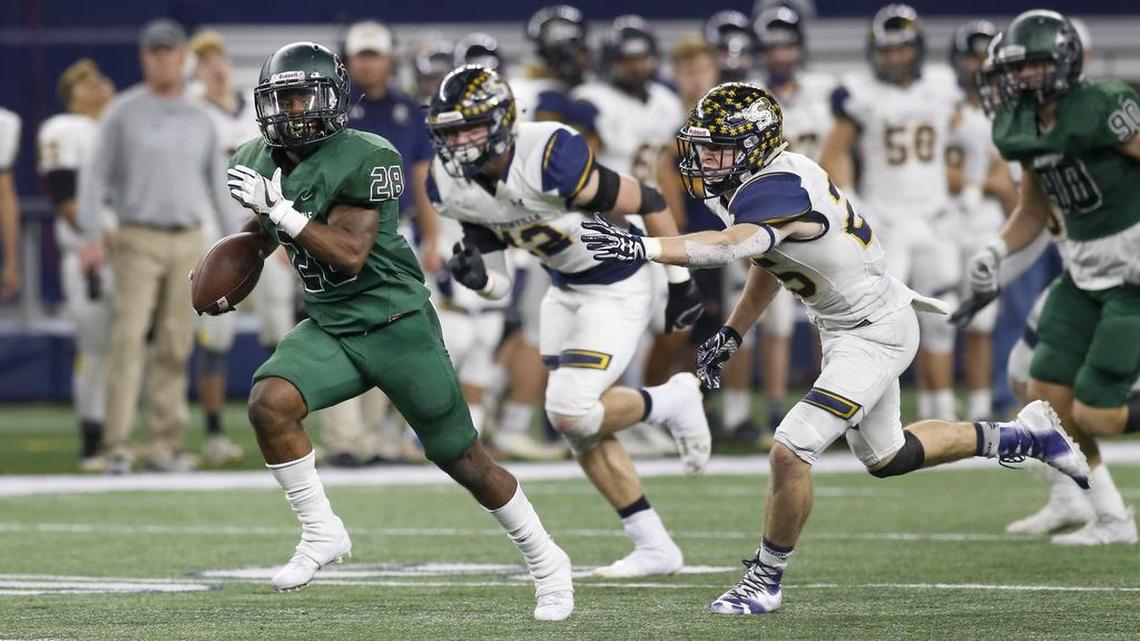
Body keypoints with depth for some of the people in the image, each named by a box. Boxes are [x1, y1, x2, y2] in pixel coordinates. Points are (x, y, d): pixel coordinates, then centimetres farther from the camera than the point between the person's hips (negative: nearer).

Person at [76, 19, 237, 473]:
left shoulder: (200, 120, 13)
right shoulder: (124, 113, 2)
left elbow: (217, 184, 17)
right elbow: (96, 176, -1)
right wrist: (91, 236, -12)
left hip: (188, 243, 4)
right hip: (138, 239, -4)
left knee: (175, 348, 3)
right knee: (129, 338, -12)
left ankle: (164, 447, 7)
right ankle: (117, 447, -14)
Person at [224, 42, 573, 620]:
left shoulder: (363, 161, -18)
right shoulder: (260, 163, 4)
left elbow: (350, 254, -25)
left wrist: (281, 211, -28)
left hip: (395, 325, -6)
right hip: (327, 329, 6)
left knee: (462, 458, 2)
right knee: (268, 402, -23)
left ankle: (546, 562, 21)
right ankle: (321, 533, -9)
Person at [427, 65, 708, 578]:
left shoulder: (551, 160, -32)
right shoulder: (456, 185, -10)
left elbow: (649, 203, -21)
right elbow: (497, 283, 0)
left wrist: (682, 285, -11)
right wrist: (475, 274, -25)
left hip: (617, 288, -8)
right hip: (564, 289, 8)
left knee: (571, 413, -19)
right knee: (580, 431, 7)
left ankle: (672, 402, 9)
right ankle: (655, 549, 19)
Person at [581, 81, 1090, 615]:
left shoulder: (777, 191, -32)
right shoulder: (756, 182, -2)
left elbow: (731, 246, -52)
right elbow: (769, 262, 15)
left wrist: (641, 248, -64)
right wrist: (730, 335, 9)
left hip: (875, 332, -11)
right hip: (842, 326, 11)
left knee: (791, 451, -18)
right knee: (885, 458, 25)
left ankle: (767, 580, 0)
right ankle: (1025, 435, 41)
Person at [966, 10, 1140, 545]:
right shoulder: (1023, 127, 4)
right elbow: (1035, 210, 17)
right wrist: (997, 250, -1)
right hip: (1084, 274, 8)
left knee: (1095, 414, -13)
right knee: (1048, 397, 3)